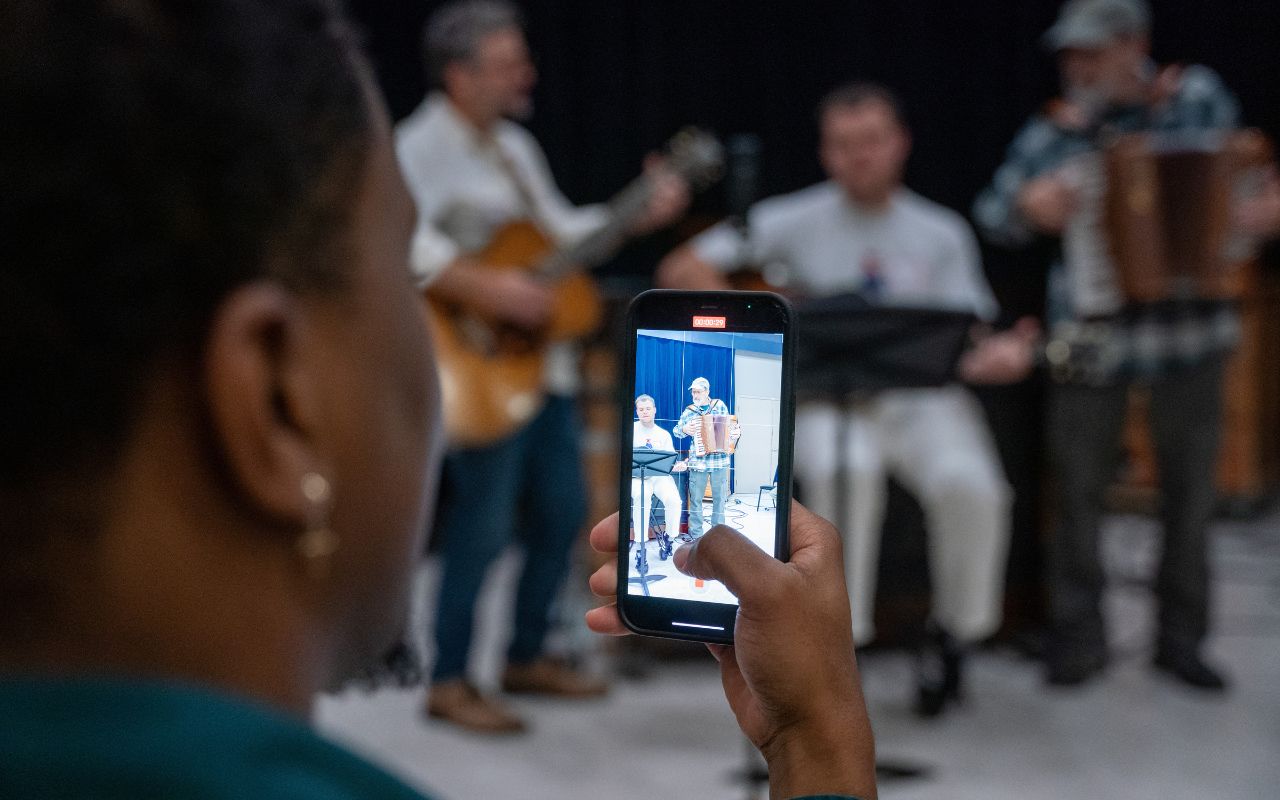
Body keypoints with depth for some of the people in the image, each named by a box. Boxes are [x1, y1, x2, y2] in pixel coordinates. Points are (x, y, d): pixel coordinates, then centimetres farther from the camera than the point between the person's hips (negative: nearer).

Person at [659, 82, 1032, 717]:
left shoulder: (942, 234, 8)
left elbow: (968, 340, 3)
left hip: (920, 399, 2)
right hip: (826, 397, -2)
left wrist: (1001, 354, -21)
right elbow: (680, 272, -1)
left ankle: (953, 632, 1)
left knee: (971, 485, -28)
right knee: (843, 470, -37)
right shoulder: (796, 221, 3)